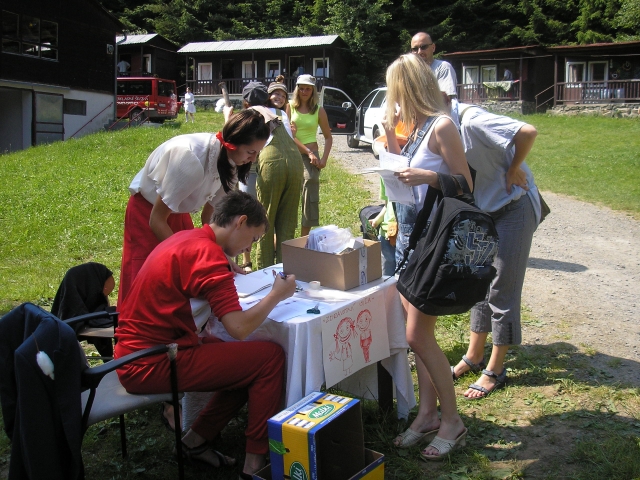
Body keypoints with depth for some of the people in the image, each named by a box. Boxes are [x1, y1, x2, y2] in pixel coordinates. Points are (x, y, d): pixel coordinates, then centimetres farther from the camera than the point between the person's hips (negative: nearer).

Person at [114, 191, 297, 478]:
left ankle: (196, 440, 17)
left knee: (248, 362, 16)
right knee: (270, 357, -7)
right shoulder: (207, 254, -20)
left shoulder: (186, 239, 10)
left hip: (137, 355, 10)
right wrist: (276, 295, -8)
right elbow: (239, 328, -23)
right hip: (152, 365, -10)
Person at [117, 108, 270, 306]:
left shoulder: (230, 163, -14)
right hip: (147, 212, -6)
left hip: (178, 212, 7)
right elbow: (157, 220, -26)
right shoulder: (191, 158, -35)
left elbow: (209, 215, -3)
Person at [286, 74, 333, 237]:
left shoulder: (319, 110, 7)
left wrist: (324, 159, -1)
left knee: (310, 196, -6)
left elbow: (328, 137, 12)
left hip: (311, 157, 1)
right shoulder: (289, 107, 3)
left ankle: (305, 237, 2)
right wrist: (309, 152, -14)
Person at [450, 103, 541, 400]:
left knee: (502, 290, 0)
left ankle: (495, 370, 14)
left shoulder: (471, 120, -27)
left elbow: (528, 132, -35)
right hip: (485, 209, 9)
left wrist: (513, 170, -21)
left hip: (514, 206, -8)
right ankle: (475, 356, 29)